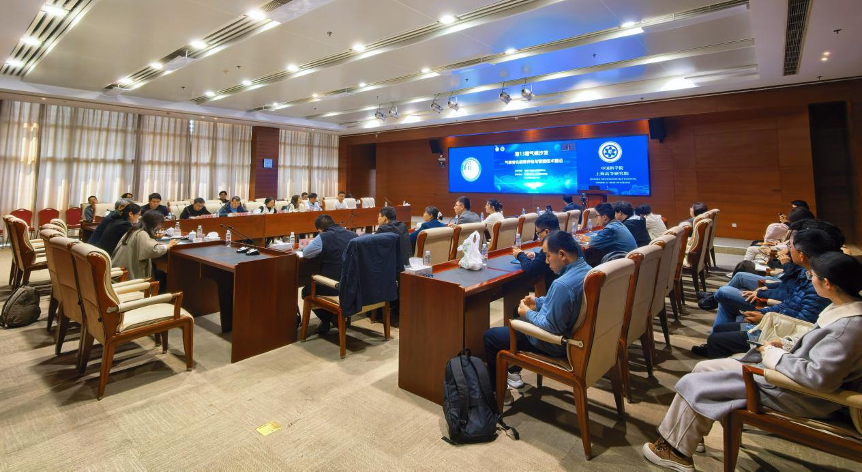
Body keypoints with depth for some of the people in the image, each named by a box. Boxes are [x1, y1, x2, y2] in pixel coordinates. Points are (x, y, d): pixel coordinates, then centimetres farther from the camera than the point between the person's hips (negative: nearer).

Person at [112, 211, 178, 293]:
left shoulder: (135, 230, 8)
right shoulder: (141, 234, -21)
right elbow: (155, 250, -38)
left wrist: (154, 237, 15)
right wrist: (169, 245, -20)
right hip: (131, 274, -9)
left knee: (158, 272, 18)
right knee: (163, 276, 8)